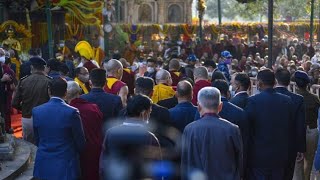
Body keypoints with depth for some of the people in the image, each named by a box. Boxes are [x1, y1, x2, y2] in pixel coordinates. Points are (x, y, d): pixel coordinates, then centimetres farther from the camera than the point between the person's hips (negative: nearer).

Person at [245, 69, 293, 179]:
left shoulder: (253, 101, -15)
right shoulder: (287, 100, -2)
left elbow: (247, 128, -9)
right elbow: (290, 126, 5)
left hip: (258, 155, -4)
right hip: (280, 155, 4)